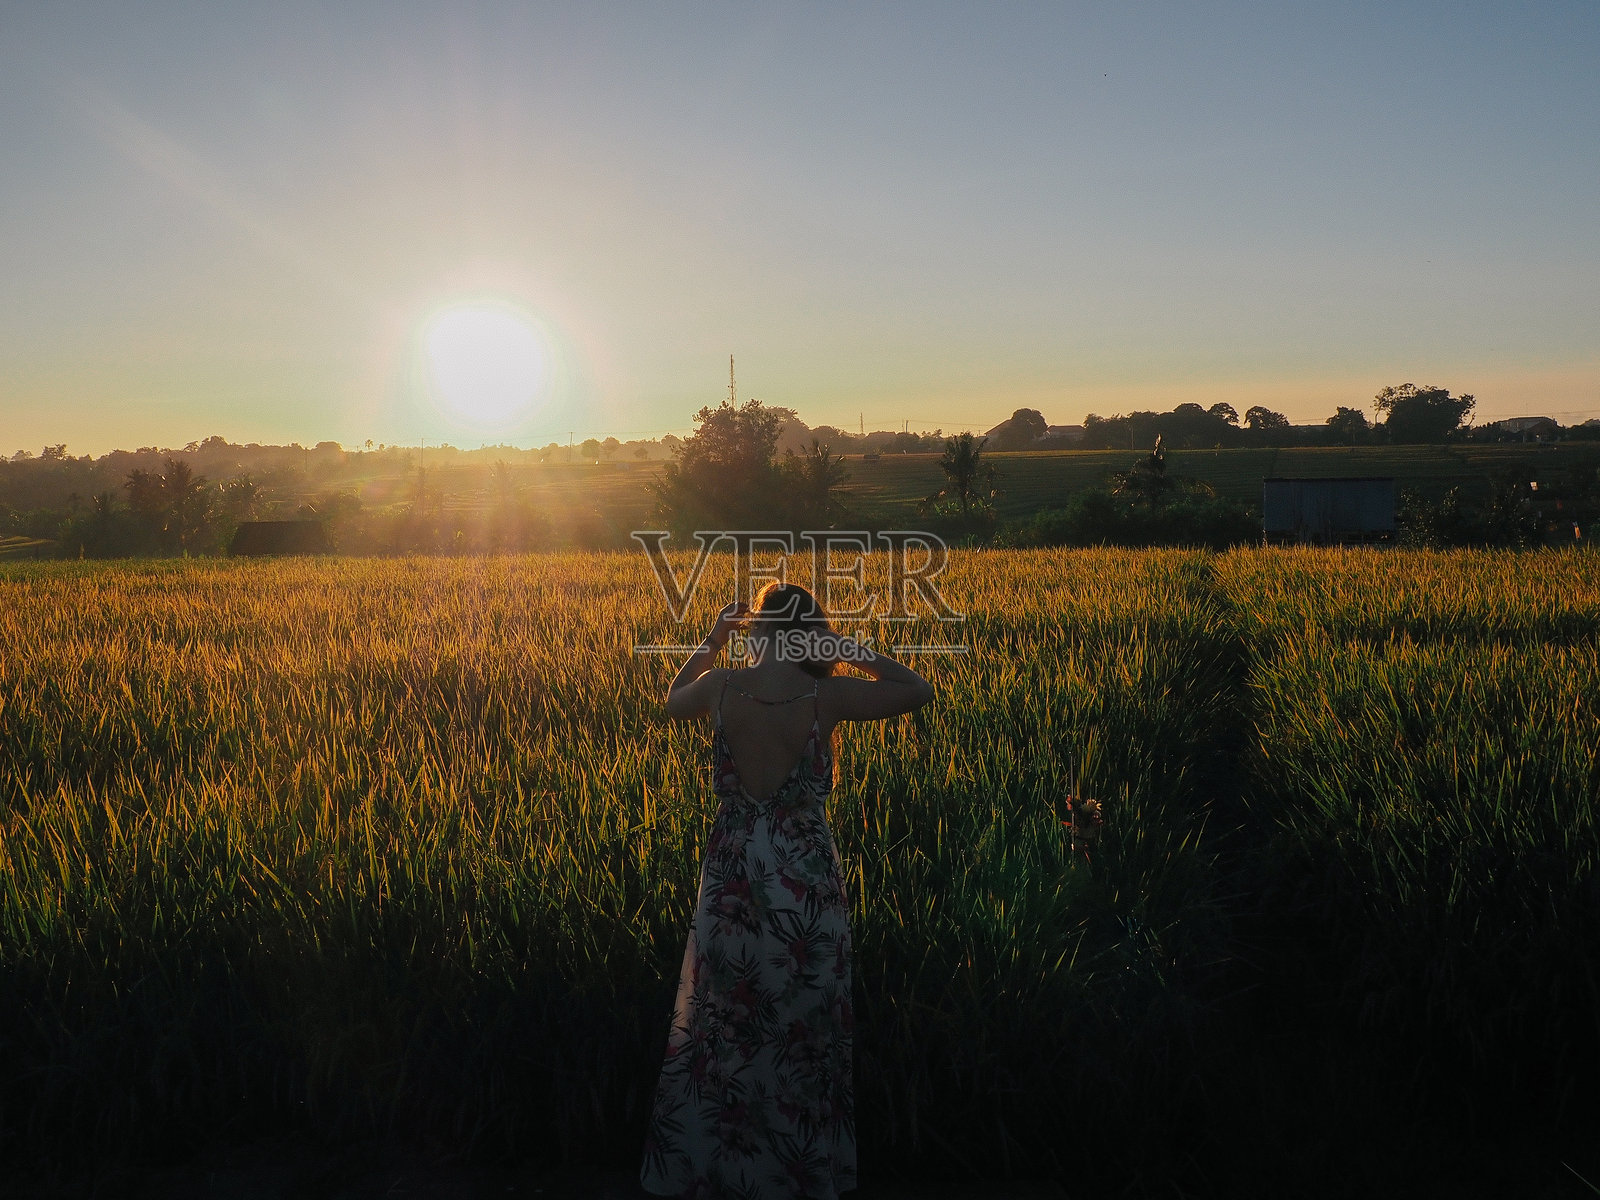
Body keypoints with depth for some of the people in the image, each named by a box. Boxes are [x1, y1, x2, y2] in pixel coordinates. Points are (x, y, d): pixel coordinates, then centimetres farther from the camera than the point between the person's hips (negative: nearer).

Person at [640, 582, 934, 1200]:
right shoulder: (827, 696, -14)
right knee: (805, 1034, 17)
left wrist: (712, 640, 14)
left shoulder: (720, 688, -10)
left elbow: (672, 702, 14)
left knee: (719, 1029, 19)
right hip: (807, 882, -1)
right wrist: (842, 646, -1)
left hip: (731, 883, 1)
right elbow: (918, 690, 1)